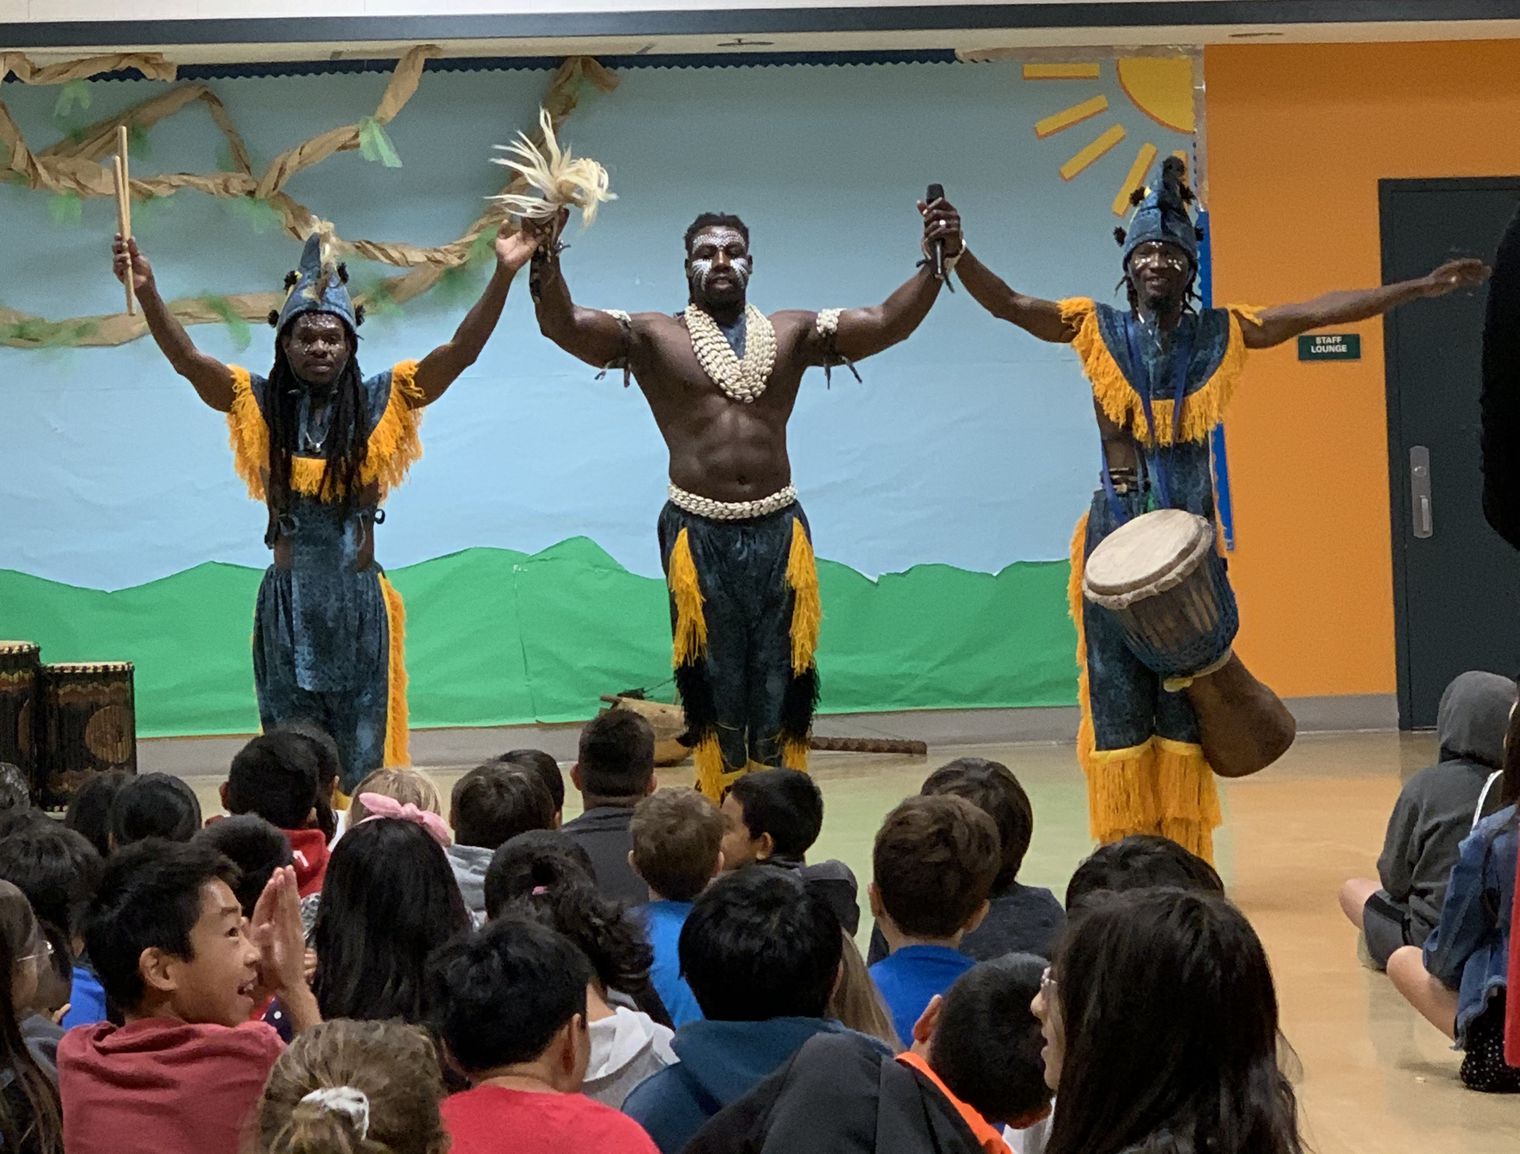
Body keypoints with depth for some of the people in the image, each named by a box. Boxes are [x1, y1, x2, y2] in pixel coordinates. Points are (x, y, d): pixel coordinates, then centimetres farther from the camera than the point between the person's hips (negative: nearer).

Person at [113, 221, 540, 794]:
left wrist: (503, 274, -18)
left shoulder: (380, 402, 1)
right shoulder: (261, 404, 1)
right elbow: (186, 359, -9)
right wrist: (147, 291, -25)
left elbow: (459, 351, -6)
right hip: (288, 604, 0)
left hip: (360, 602, 0)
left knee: (363, 757, 3)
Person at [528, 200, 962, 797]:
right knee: (715, 691, 5)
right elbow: (563, 324, -10)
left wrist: (935, 263, -14)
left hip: (778, 531, 2)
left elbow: (886, 323, 1)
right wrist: (545, 259, -28)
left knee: (780, 687, 5)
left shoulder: (793, 334, 9)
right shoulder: (653, 336, 3)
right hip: (699, 535, -1)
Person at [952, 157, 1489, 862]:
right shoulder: (1098, 329, 2)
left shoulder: (1222, 334, 7)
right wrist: (956, 254, -24)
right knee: (1119, 701, -1)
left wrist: (1421, 288, 5)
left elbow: (1319, 312, 6)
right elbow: (1006, 303, -7)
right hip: (1118, 533, -1)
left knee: (1187, 701, 1)